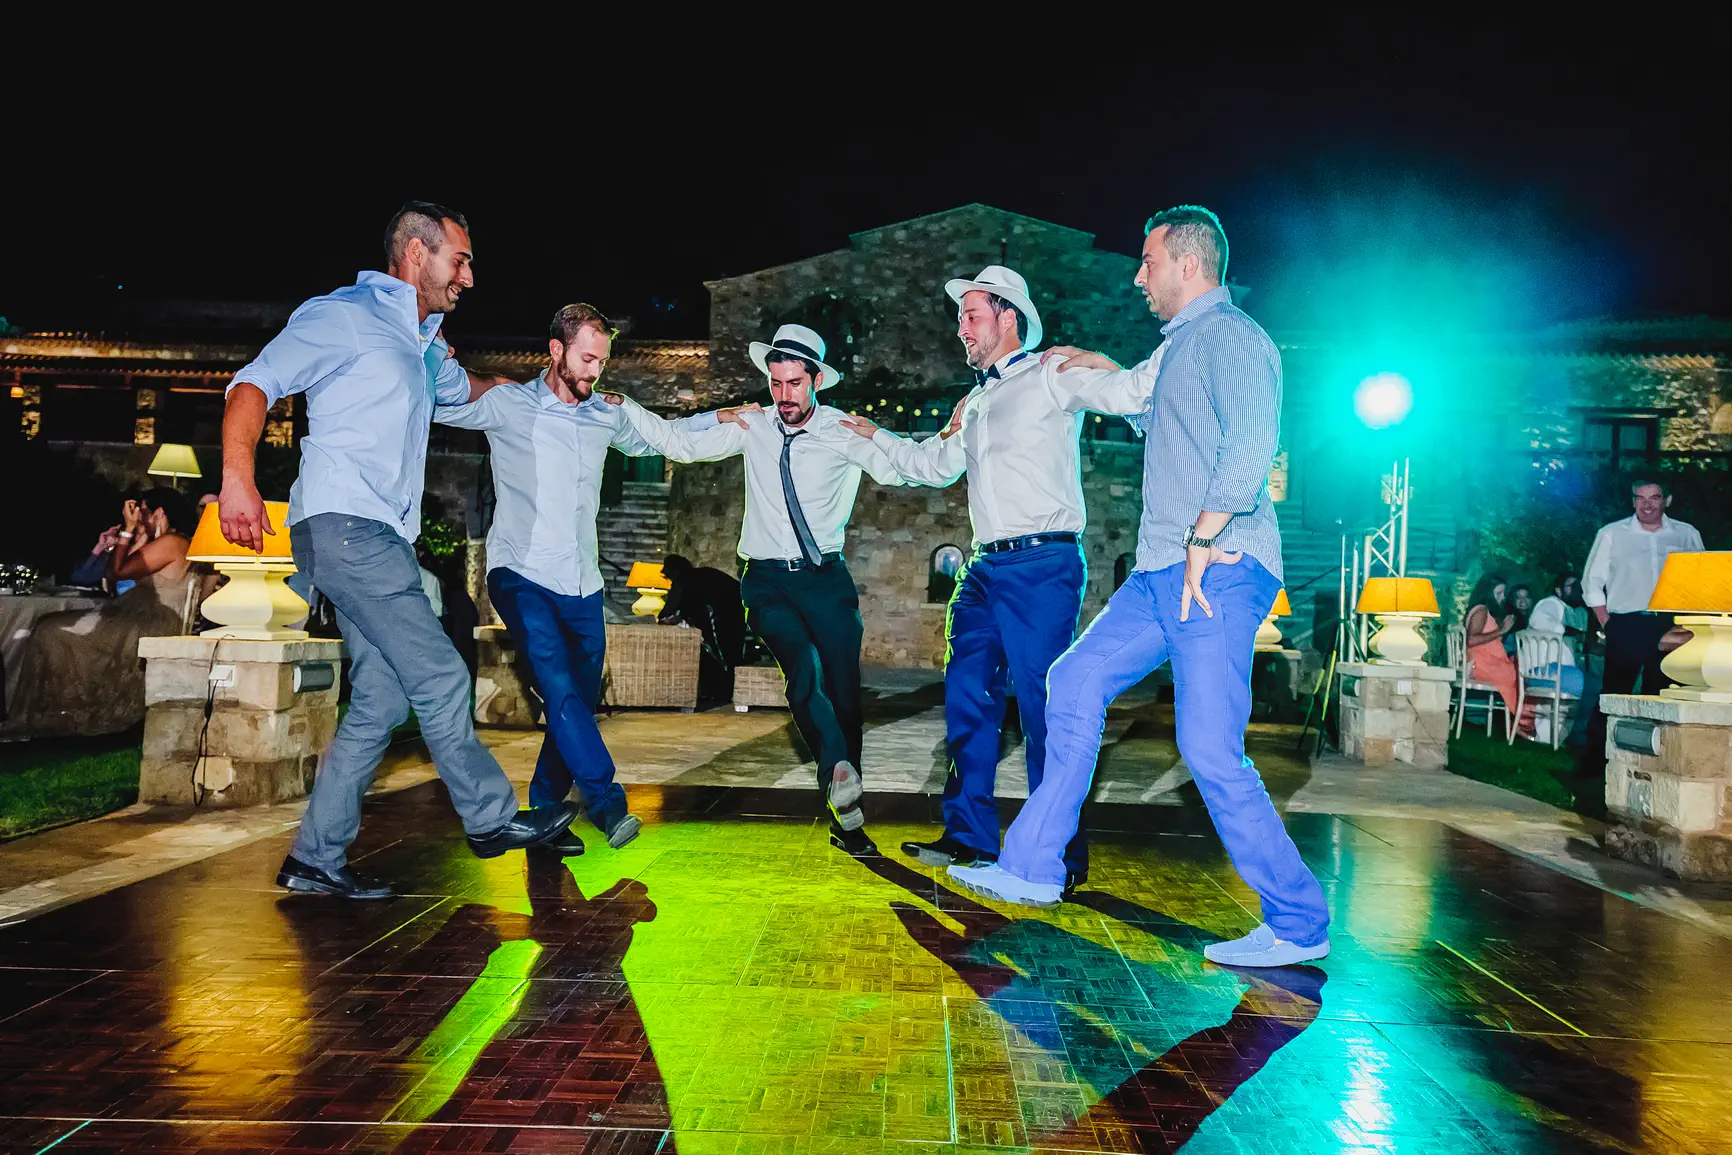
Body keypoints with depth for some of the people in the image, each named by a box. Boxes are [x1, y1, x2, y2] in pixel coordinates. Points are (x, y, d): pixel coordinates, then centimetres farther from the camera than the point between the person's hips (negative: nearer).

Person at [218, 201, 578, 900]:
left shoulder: (422, 344, 25)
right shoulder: (343, 315, -2)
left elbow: (465, 387, 46)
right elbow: (255, 383, -11)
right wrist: (238, 476, -26)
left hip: (380, 539, 9)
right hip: (343, 525, -9)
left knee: (381, 701, 4)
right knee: (440, 677, -9)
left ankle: (315, 860, 10)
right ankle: (491, 817, 4)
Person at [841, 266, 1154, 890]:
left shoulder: (1051, 375, 0)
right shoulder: (975, 403, 24)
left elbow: (1131, 394, -12)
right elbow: (934, 465, 38)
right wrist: (875, 435, 42)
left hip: (1042, 565, -8)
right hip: (987, 568, 8)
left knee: (1044, 703, -8)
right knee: (967, 696, 9)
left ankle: (1062, 855, 1)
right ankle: (970, 835, 20)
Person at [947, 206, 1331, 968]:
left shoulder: (1230, 336, -8)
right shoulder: (1177, 346, 22)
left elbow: (1251, 443, -23)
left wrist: (1202, 542, -23)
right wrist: (1106, 372, 37)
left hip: (1219, 571, -10)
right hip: (1163, 573, 10)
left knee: (1211, 751, -11)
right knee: (1075, 683, 9)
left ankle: (1299, 925, 4)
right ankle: (1033, 869, 16)